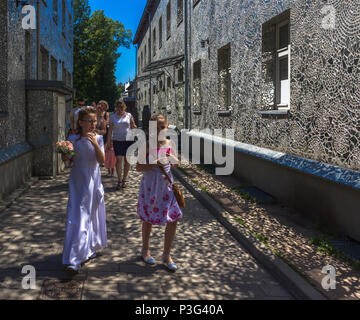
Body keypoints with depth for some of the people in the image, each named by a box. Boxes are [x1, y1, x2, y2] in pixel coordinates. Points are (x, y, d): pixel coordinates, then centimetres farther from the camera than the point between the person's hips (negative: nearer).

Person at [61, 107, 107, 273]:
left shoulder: (98, 138, -1)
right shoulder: (73, 139, -5)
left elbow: (101, 160, -11)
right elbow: (70, 161, 0)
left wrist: (95, 144, -24)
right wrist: (66, 158, -22)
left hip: (93, 181, 3)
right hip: (78, 182, -2)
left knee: (92, 214, 13)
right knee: (77, 217, -8)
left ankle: (89, 248, 34)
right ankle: (74, 259, -7)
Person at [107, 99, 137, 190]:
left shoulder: (128, 115, 6)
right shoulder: (113, 117, 6)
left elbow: (133, 126, 12)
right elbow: (110, 130, 8)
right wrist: (109, 142, 4)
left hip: (128, 140, 1)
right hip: (117, 140, -1)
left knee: (127, 160, 2)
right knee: (119, 159, -10)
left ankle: (124, 180, 14)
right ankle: (119, 181, -5)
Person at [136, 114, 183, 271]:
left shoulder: (170, 145, 1)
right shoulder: (147, 146, -9)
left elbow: (175, 164, 13)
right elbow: (138, 167, -8)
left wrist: (173, 160, -10)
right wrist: (154, 164, -22)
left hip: (166, 185, 3)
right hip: (150, 186, -3)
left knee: (173, 219, -1)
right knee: (148, 219, 12)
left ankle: (166, 255, 16)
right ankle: (145, 250, 35)